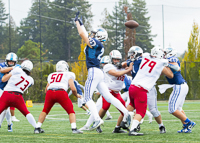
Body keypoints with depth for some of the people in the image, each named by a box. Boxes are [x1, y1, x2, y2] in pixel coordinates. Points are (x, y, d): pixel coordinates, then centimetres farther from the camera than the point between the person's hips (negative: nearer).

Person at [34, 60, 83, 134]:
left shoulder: (51, 75, 31)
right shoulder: (69, 75, 19)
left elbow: (46, 90, 29)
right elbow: (73, 88, 7)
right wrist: (77, 95, 26)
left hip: (50, 92, 4)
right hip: (61, 93, -3)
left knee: (45, 111, 25)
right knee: (71, 111, 10)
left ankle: (37, 128, 18)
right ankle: (74, 128, -6)